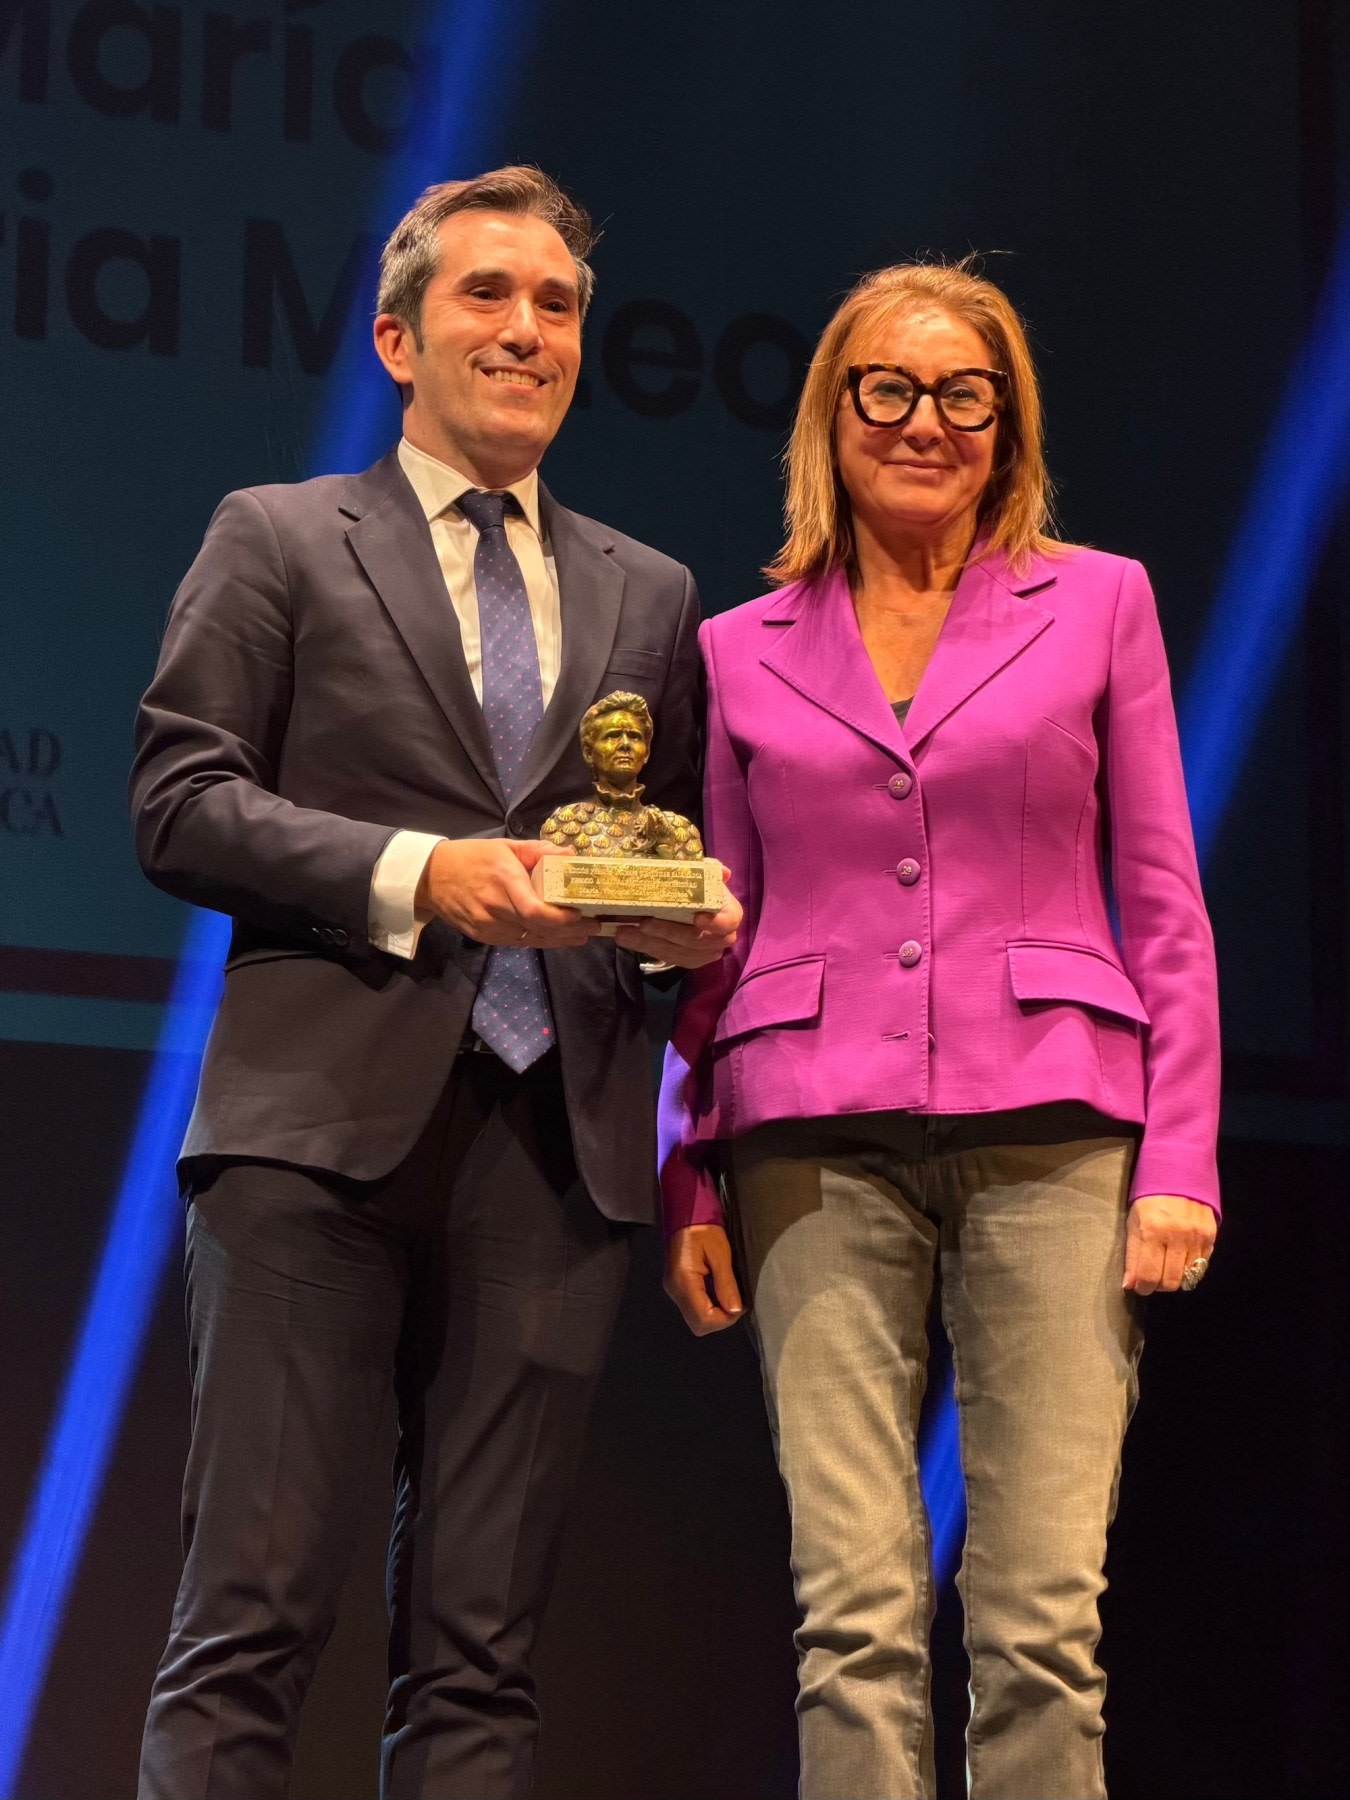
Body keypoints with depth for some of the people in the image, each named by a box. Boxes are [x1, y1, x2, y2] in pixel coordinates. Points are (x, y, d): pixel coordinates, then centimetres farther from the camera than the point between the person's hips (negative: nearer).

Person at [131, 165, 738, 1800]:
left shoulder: (646, 595, 21)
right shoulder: (277, 540, 10)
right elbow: (176, 805, 1)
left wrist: (688, 920, -2)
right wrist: (418, 872, -12)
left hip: (555, 1139, 4)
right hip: (326, 1116, -3)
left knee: (479, 1650, 2)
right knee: (252, 1620, -8)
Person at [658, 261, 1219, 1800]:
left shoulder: (1099, 604, 10)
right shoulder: (740, 651, 14)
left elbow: (1163, 906, 8)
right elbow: (715, 943, 16)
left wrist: (1181, 1157, -1)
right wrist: (686, 1181, 7)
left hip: (1048, 1134, -1)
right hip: (818, 1148, 1)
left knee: (1042, 1614, -7)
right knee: (853, 1610, -6)